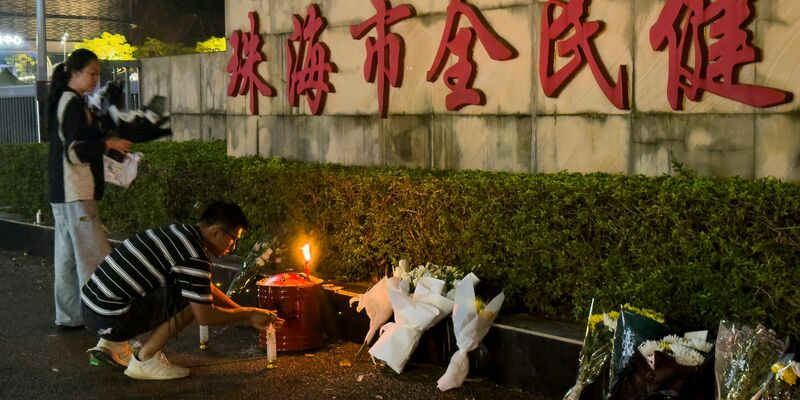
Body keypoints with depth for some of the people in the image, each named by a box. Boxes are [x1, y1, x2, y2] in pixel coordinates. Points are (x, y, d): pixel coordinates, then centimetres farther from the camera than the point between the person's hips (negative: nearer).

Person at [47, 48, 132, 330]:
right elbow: (75, 151, -19)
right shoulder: (73, 103, -13)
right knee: (94, 257, -8)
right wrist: (107, 143, -11)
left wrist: (104, 141, 11)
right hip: (76, 194, -10)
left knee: (69, 256, 13)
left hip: (63, 192, 10)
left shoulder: (63, 101, 16)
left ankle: (68, 316, 19)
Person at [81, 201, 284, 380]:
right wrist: (249, 314, 2)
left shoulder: (181, 232, 13)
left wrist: (245, 313, 24)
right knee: (192, 300, -10)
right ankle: (145, 360, -3)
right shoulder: (194, 256, -17)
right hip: (109, 318, -9)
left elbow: (207, 288, 25)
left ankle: (112, 344, 18)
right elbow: (205, 316, -12)